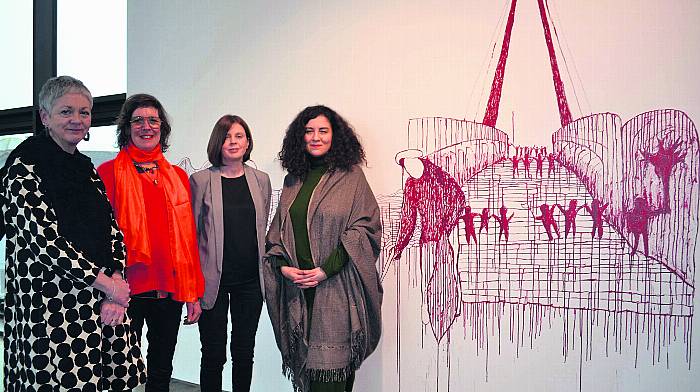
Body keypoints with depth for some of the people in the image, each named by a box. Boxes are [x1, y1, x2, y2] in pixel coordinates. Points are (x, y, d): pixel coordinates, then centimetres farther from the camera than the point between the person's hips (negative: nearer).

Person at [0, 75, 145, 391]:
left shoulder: (87, 168, 15)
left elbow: (112, 231, 10)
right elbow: (45, 240, -15)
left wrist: (116, 283, -6)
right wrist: (107, 283, -12)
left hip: (101, 306, 6)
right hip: (51, 306, -6)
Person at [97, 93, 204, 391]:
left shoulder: (178, 176, 9)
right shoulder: (108, 173, -2)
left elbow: (188, 238, 9)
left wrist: (193, 293, 7)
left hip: (170, 290, 4)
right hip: (128, 289, -4)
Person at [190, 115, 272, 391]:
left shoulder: (261, 180, 6)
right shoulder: (201, 180, -3)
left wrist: (266, 271, 10)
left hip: (250, 279, 3)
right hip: (214, 280, -3)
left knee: (245, 351, 13)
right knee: (213, 353, 6)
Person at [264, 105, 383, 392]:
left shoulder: (350, 176, 0)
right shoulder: (293, 180, 15)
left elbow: (363, 228, -7)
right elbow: (278, 230, 16)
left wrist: (326, 269, -14)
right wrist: (283, 265, -2)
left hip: (335, 285, -4)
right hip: (297, 284, 5)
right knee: (304, 359, 8)